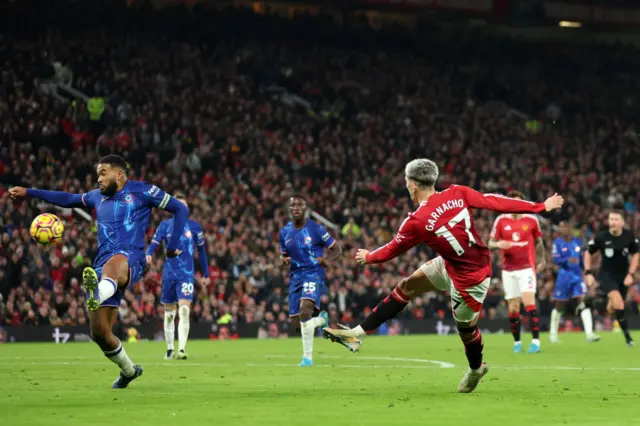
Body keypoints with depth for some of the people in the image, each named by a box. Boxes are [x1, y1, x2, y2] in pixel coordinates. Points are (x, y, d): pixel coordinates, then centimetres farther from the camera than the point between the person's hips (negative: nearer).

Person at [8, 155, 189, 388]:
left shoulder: (142, 192, 6)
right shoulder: (98, 196, 22)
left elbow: (180, 209, 8)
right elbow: (69, 199, 37)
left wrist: (173, 245, 0)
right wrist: (29, 192, 35)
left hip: (130, 258, -6)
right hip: (103, 263, 6)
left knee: (111, 265, -46)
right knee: (99, 333, 0)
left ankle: (96, 296, -82)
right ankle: (129, 371, 26)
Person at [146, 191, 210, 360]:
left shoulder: (194, 226, 4)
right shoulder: (165, 225, 4)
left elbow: (201, 251, 12)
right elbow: (153, 244, -4)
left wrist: (206, 274, 15)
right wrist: (148, 255, -27)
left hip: (186, 275, -2)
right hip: (169, 274, 2)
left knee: (184, 311, -17)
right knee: (169, 313, 9)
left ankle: (182, 349, -20)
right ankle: (169, 349, 21)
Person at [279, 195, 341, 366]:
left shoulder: (316, 229, -6)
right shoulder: (285, 232, 7)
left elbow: (336, 249, 0)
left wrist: (326, 259, -22)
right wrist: (284, 260, -5)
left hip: (313, 273, -5)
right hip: (295, 276, 5)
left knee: (305, 309, -29)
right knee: (296, 322, 4)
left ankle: (307, 357, -22)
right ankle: (321, 320, 39)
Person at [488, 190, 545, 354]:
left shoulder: (531, 220, 1)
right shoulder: (501, 220, 1)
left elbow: (539, 242, 16)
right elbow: (490, 244, 3)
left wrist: (541, 260, 22)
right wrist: (498, 244, -19)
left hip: (527, 268, -2)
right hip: (508, 270, 2)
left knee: (529, 301, -18)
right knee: (513, 308, 2)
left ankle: (536, 340, -19)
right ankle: (517, 342, 14)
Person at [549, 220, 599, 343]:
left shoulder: (577, 242, 8)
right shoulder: (557, 243, -5)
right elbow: (555, 259, -15)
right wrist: (568, 260, -32)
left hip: (577, 276, 3)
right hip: (564, 276, -3)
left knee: (582, 302, -11)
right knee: (560, 305, 8)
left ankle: (589, 333, -18)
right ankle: (553, 333, 26)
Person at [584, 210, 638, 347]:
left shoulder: (629, 236, -9)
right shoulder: (601, 237, -13)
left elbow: (635, 255, 6)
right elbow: (588, 253, 1)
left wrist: (630, 274, -3)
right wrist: (588, 273, -4)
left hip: (623, 276, 3)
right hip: (607, 275, -3)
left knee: (612, 309, 6)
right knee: (619, 303, -23)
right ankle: (627, 336, -17)